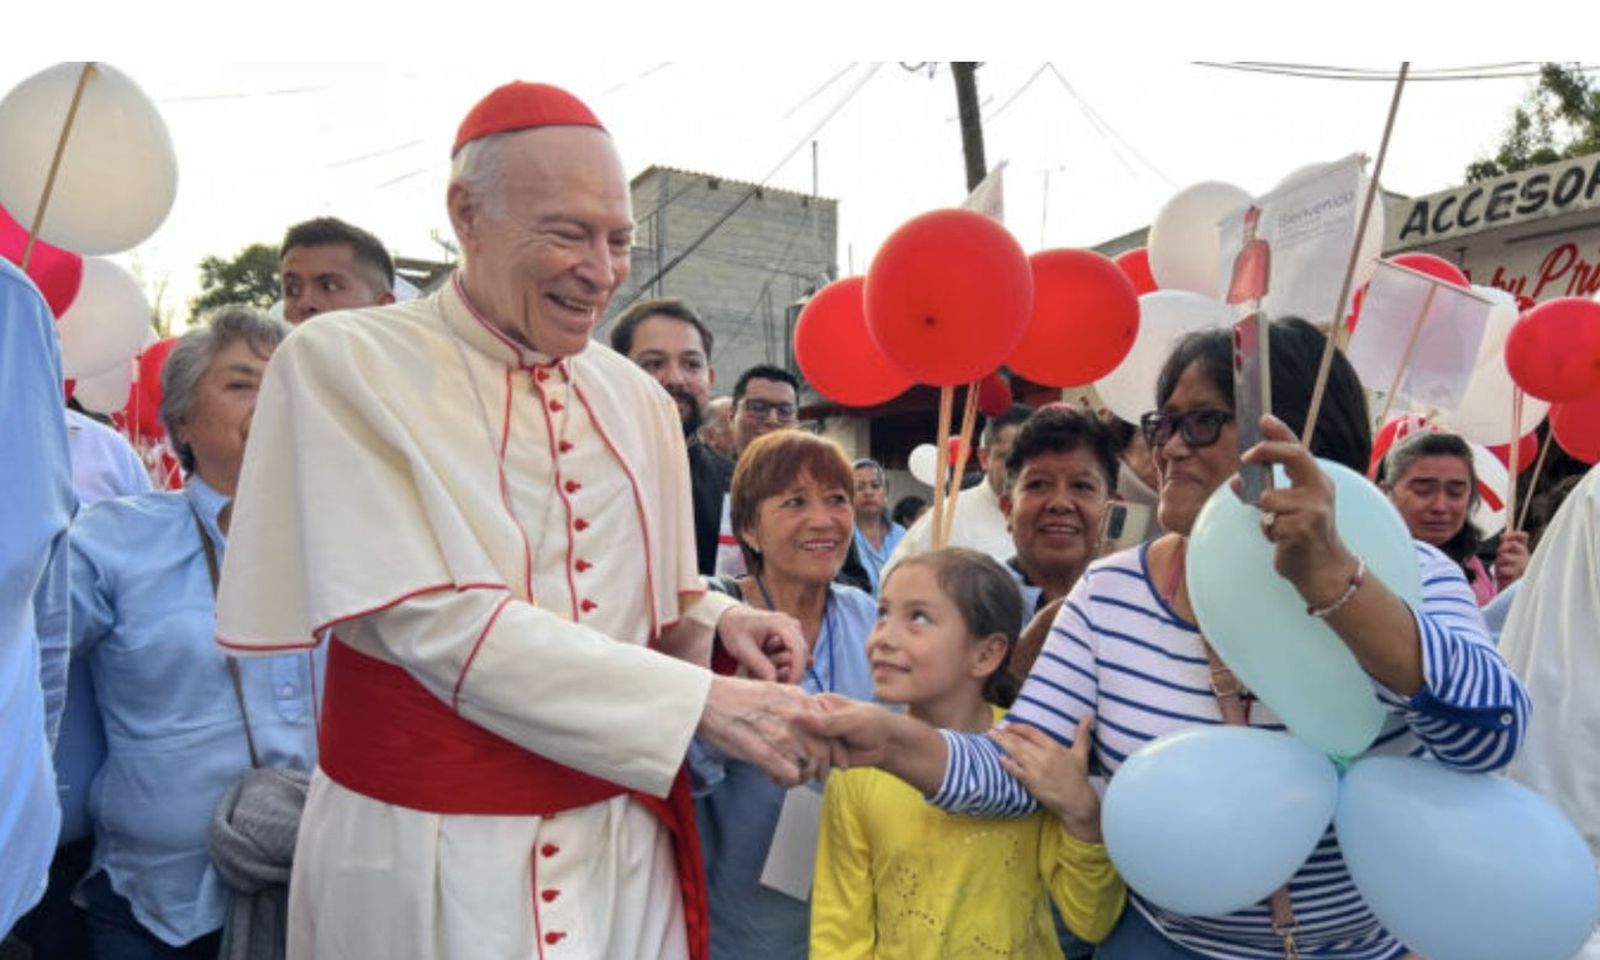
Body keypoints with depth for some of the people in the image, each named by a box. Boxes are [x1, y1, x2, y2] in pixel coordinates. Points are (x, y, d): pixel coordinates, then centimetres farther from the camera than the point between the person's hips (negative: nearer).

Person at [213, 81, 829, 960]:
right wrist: (704, 701, -24)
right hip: (433, 849, -4)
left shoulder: (637, 399, 3)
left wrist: (714, 622, -11)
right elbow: (435, 624, -21)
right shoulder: (345, 365, -12)